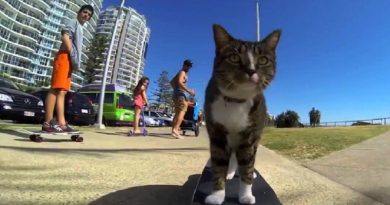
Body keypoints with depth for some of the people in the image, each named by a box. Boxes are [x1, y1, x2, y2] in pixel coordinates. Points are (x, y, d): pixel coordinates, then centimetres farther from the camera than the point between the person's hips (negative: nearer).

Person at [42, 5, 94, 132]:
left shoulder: (80, 28, 31)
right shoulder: (73, 22, 6)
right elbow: (65, 36, -11)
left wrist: (76, 62, 14)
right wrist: (73, 55, -15)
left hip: (69, 60, 9)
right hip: (65, 57, -9)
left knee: (62, 91, 1)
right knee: (56, 89, -14)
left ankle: (62, 123, 1)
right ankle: (48, 123, -16)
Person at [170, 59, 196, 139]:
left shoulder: (179, 73, 26)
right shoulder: (182, 72, -5)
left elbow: (172, 81, 34)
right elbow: (180, 82, -22)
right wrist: (189, 91, -25)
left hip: (176, 94, 10)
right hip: (180, 94, -10)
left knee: (177, 112, 12)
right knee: (182, 110, -20)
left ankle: (173, 130, 14)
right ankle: (175, 129, -32)